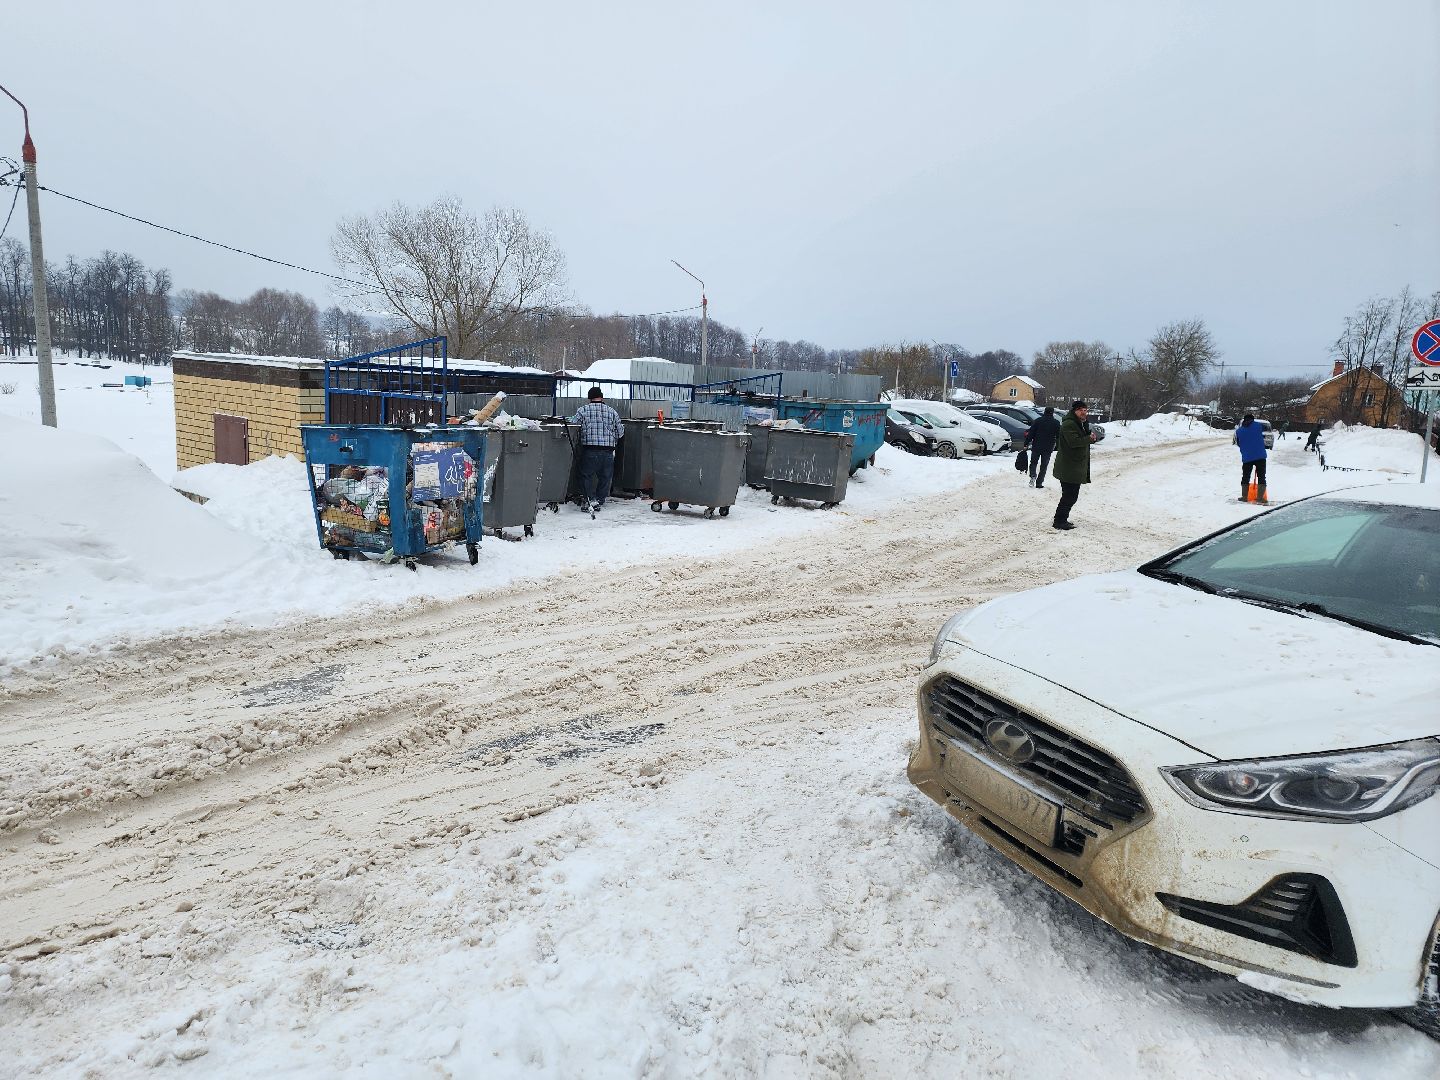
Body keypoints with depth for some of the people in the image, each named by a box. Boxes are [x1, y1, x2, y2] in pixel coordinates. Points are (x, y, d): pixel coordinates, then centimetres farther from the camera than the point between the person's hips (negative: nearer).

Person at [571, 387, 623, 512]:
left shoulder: (582, 410, 2)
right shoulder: (612, 412, 9)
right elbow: (620, 432, 11)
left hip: (589, 450, -2)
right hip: (608, 451, 2)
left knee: (586, 475, 6)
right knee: (605, 478, 12)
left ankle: (589, 498, -8)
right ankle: (600, 501, 12)